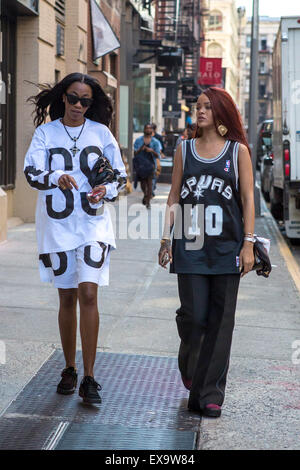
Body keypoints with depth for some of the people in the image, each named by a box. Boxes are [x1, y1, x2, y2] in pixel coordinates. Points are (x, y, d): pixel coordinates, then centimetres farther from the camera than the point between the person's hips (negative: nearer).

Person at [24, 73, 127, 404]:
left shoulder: (100, 132, 5)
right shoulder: (46, 132, 4)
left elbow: (120, 176, 9)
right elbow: (31, 172, -8)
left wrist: (106, 190, -13)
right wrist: (56, 177, -29)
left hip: (93, 224, -1)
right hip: (56, 225, 1)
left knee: (87, 294, -13)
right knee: (67, 299, 9)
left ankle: (89, 379, -8)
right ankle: (69, 370, 25)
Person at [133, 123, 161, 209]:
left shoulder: (155, 142, 5)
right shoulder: (138, 140, 7)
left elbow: (157, 156, 2)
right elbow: (135, 153, 4)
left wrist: (152, 151, -18)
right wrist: (141, 149, -16)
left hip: (150, 164, -1)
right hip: (141, 164, 1)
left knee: (149, 182, -9)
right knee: (142, 182, 7)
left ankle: (148, 202, -7)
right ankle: (145, 194, 38)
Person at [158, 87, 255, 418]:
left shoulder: (238, 151, 5)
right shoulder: (185, 150, 10)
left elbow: (248, 199, 2)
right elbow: (174, 198, 10)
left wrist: (248, 244, -5)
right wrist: (166, 238, 4)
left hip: (226, 248, -1)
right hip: (190, 246, 1)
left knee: (220, 321, 1)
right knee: (193, 316, -4)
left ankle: (209, 394, 9)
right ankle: (188, 366, 28)